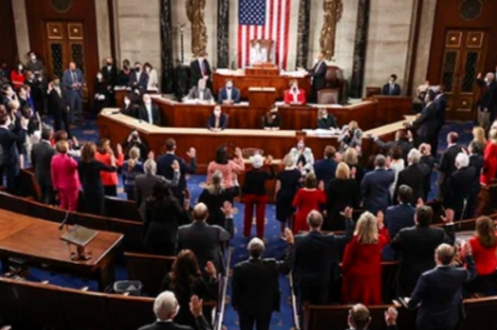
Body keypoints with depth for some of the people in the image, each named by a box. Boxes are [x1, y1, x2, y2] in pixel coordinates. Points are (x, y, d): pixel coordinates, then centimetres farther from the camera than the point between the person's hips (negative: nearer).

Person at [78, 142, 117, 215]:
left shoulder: (81, 164, -3)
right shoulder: (97, 163, -17)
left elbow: (81, 179, 9)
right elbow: (113, 169, -7)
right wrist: (112, 157, 4)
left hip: (86, 191, 5)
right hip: (97, 191, -5)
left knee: (88, 213, 13)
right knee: (98, 213, 4)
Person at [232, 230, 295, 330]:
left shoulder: (239, 268, -22)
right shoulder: (271, 265, -23)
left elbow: (236, 290, -11)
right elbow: (288, 265, -5)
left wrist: (235, 304, 9)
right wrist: (291, 244, -2)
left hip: (245, 308, 0)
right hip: (265, 308, 0)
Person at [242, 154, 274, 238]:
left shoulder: (248, 173, -18)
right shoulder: (264, 173, -12)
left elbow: (245, 186, -14)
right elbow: (272, 176, 11)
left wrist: (243, 194, 4)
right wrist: (271, 165, 10)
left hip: (249, 196, 0)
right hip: (261, 196, 0)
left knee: (248, 215, 16)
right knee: (260, 216, 8)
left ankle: (246, 233, 27)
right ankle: (260, 235, 13)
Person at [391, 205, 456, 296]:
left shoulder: (405, 233, -21)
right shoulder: (439, 233, -15)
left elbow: (393, 245, -1)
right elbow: (450, 243, 7)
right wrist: (449, 223, 12)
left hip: (408, 276, -2)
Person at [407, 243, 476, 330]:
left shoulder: (427, 277, -26)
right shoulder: (460, 274, -13)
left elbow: (414, 300, -16)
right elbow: (472, 274, 14)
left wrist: (410, 305, 6)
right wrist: (469, 255, 18)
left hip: (428, 321, -4)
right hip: (450, 322, 4)